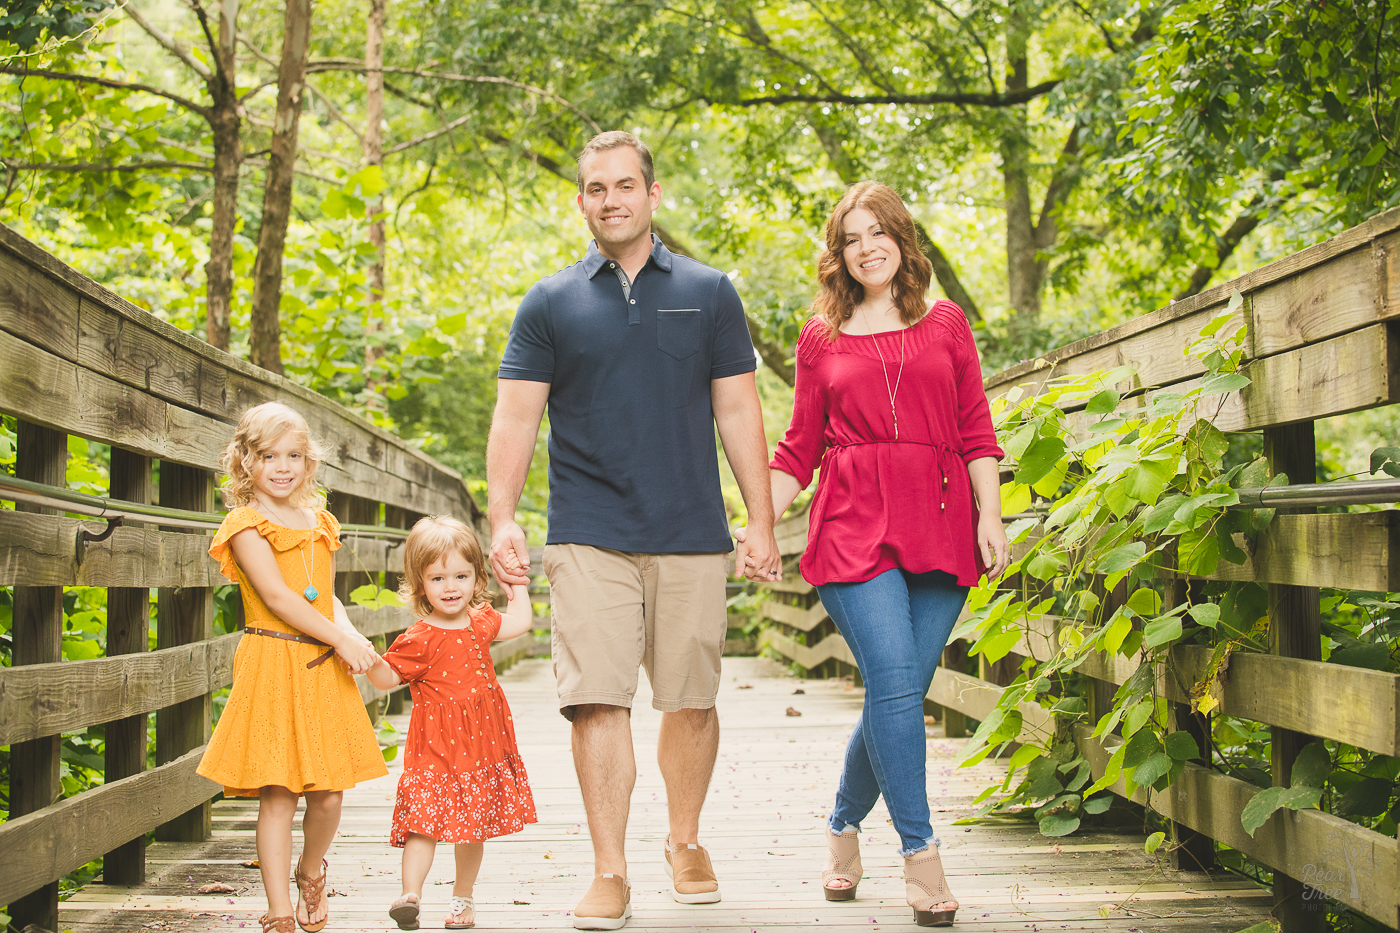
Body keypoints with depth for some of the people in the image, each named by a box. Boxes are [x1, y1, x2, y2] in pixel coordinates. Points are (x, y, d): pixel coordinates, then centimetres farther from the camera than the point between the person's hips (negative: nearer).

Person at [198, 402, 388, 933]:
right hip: (272, 665, -5)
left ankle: (310, 871, 34)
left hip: (324, 668, 5)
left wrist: (347, 629, 2)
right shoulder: (247, 525, -4)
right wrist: (339, 638, -14)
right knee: (277, 795, -4)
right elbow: (277, 596, -13)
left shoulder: (319, 523, 16)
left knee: (328, 794, 5)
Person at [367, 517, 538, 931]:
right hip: (436, 746, -5)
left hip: (481, 745, 5)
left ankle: (462, 897, 23)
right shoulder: (419, 640, -9)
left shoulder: (480, 622, 9)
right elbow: (389, 677, -3)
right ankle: (411, 893, -18)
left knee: (473, 827, 11)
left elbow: (520, 621, 26)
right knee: (425, 818, -16)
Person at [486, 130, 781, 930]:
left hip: (692, 535, 1)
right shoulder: (550, 304, 7)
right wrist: (502, 518, -7)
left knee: (691, 700, 7)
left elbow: (739, 413, 8)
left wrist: (763, 523, 3)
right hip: (588, 535, -1)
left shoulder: (709, 293, 8)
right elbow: (517, 417, 4)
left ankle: (685, 842, 28)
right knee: (598, 700, -8)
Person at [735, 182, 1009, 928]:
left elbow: (976, 432, 11)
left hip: (938, 526, 1)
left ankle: (843, 826, 21)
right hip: (854, 526, -1)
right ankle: (919, 853, -7)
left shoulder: (946, 324, 14)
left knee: (901, 693, -1)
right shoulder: (820, 338, 13)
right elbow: (800, 448, 13)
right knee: (895, 683, -15)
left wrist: (990, 516, 0)